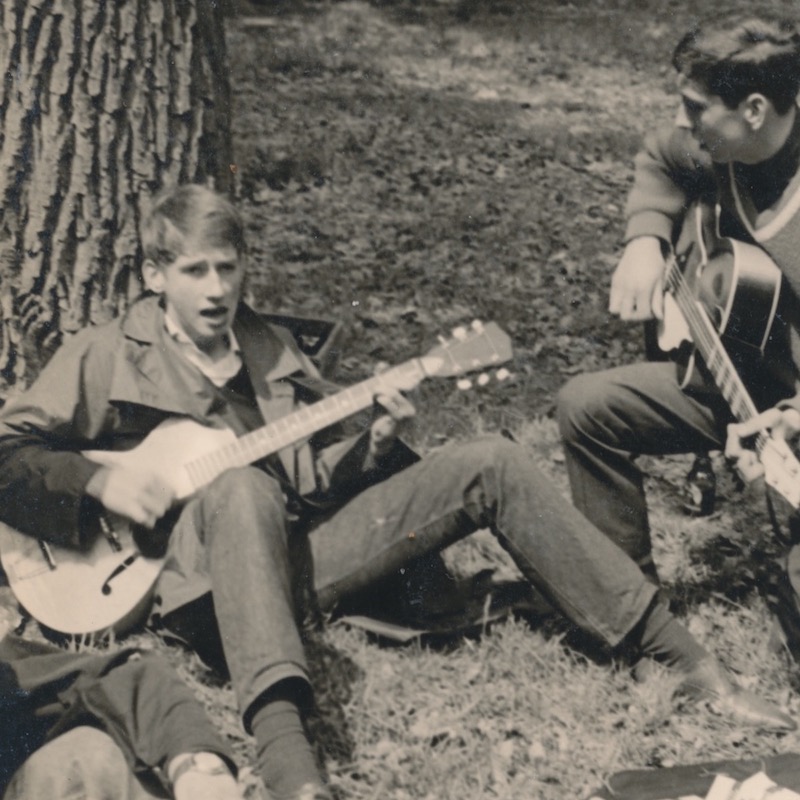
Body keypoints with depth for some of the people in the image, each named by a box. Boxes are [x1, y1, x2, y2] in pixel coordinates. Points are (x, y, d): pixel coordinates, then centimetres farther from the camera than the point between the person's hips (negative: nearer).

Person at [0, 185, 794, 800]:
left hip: (298, 551, 5)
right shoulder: (104, 357, 4)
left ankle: (687, 658, -8)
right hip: (201, 575, -5)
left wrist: (374, 438, -1)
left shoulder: (272, 349, 20)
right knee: (241, 488, -41)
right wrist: (100, 480, -18)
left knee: (490, 464, -7)